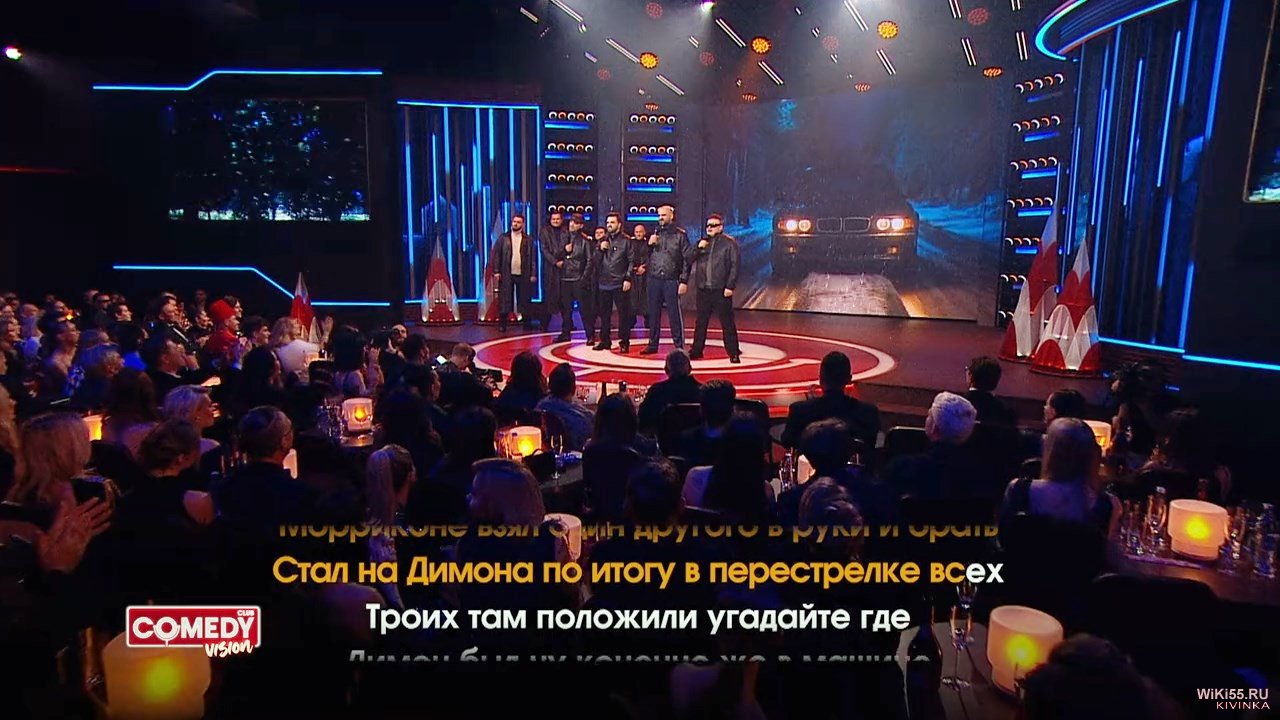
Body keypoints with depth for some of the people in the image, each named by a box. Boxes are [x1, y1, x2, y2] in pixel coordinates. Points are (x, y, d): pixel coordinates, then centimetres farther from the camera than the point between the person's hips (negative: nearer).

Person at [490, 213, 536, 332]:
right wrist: (496, 271, -5)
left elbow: (532, 258, 4)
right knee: (505, 300, 1)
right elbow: (496, 254, 3)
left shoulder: (528, 240, 6)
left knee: (524, 300, 4)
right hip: (506, 274, 0)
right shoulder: (503, 238, 5)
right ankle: (502, 324, 8)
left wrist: (533, 274, -1)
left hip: (523, 274, 0)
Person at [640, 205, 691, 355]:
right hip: (653, 279, 4)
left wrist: (684, 281, -9)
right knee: (653, 313, 10)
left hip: (671, 280, -4)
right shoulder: (654, 234, 13)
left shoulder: (680, 235, 0)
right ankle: (652, 344, 19)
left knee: (674, 314, -4)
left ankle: (679, 346, 3)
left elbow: (688, 259, -3)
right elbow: (646, 256, 16)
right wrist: (649, 245, -4)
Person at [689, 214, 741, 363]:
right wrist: (698, 248, -4)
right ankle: (697, 350, 20)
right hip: (703, 289, 5)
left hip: (721, 289, -5)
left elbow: (734, 266, -6)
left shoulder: (729, 242, -1)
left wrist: (730, 286, -13)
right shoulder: (702, 242, 16)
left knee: (727, 322, -2)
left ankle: (733, 352, 5)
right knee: (701, 321, 11)